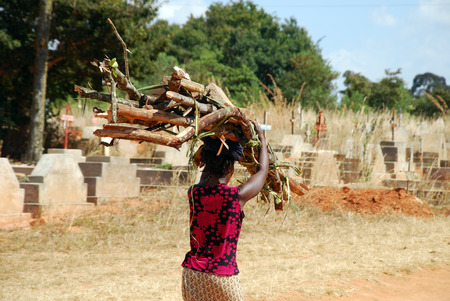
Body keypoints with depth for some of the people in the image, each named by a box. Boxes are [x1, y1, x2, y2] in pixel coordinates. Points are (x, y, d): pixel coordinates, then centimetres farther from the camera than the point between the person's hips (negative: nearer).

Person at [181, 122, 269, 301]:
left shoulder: (193, 193, -2)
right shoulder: (237, 196, -12)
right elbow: (263, 171, 7)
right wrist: (261, 138, 20)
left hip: (191, 273, 5)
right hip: (221, 276, -5)